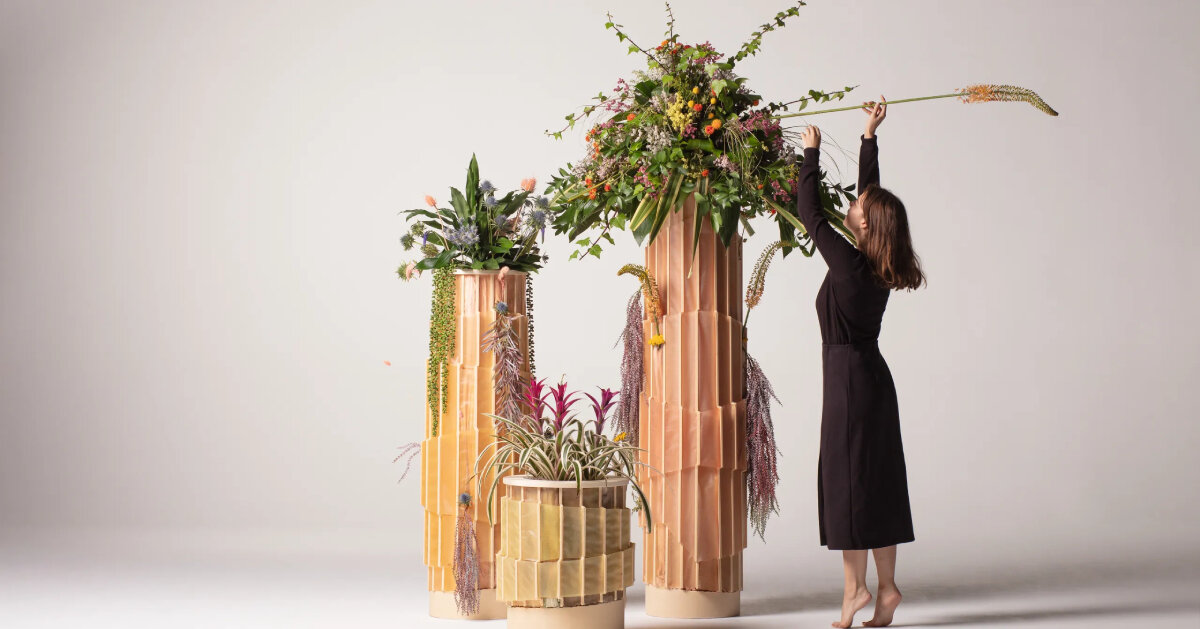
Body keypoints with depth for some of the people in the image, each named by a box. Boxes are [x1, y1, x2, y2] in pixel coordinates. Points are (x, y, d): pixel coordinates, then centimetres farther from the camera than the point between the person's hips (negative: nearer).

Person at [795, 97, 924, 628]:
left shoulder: (848, 262, -17)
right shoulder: (879, 265, 4)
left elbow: (809, 211, -9)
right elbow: (870, 191, 15)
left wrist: (812, 153, 2)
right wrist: (870, 137, 20)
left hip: (849, 375, -8)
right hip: (871, 373, 8)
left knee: (847, 475, -2)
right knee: (876, 479, 9)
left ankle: (856, 585, 1)